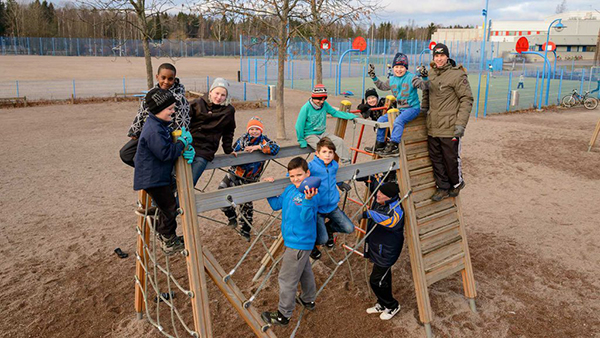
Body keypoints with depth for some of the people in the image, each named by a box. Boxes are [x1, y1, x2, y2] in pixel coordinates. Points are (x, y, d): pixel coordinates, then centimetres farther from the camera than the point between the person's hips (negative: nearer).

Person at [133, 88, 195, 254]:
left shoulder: (160, 125, 11)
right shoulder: (154, 130, -24)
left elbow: (171, 142, 16)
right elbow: (166, 153, -28)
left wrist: (188, 150, -4)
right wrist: (182, 142, -14)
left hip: (159, 177, 11)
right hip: (153, 178, -11)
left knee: (166, 206, 20)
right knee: (169, 207, -1)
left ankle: (164, 236, 36)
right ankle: (169, 242, 14)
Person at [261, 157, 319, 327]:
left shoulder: (311, 194, -24)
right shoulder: (289, 189, 2)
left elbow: (306, 218, -35)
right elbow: (276, 204, 14)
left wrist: (308, 200, -51)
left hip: (299, 243, -9)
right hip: (298, 241, 9)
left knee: (287, 279, 2)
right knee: (304, 270, 27)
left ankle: (283, 315, 18)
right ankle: (308, 300, 48)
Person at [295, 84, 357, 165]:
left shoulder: (324, 104, -2)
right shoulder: (306, 107, -16)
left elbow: (335, 112, 12)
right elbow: (299, 125, -12)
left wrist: (351, 116, 5)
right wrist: (301, 141, -10)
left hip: (322, 133, 5)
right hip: (310, 135, -5)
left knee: (340, 141, -13)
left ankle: (347, 164, -6)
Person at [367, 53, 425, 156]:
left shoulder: (411, 77, -10)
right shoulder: (392, 80, 9)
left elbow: (425, 86, -16)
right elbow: (382, 86, 26)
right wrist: (373, 77, 20)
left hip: (412, 108, -7)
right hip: (399, 108, 7)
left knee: (398, 121, -32)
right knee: (381, 120, 2)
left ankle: (393, 146, -28)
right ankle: (380, 143, 14)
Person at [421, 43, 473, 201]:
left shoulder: (457, 75, -10)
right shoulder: (431, 74, 11)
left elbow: (467, 99, -11)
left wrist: (461, 123, -18)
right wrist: (424, 107, 15)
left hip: (450, 128, -6)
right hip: (432, 127, 6)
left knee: (451, 158, 4)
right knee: (436, 159, 12)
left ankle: (457, 183, 29)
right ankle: (443, 187, 25)